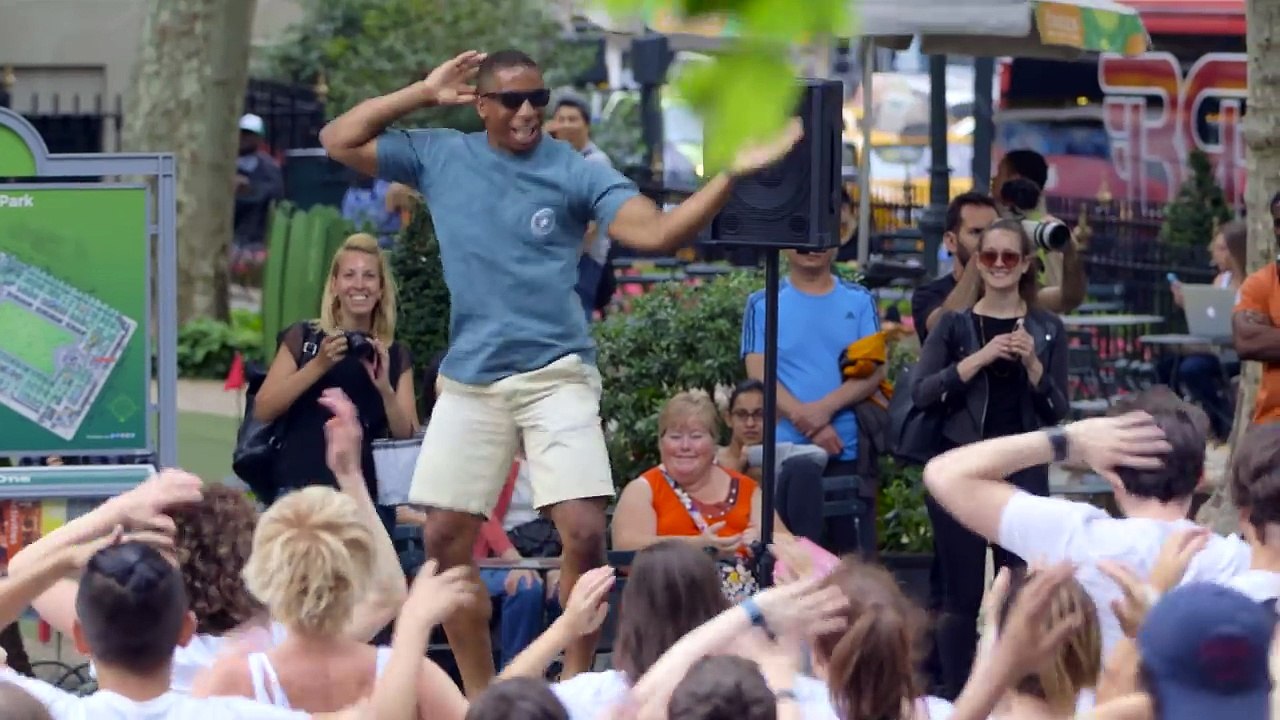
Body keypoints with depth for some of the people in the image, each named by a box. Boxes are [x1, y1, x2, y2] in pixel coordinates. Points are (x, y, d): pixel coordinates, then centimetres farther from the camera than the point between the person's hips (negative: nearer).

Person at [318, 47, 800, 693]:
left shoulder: (575, 172, -4)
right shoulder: (440, 157, 4)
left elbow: (656, 233, -14)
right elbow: (338, 142, 4)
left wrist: (732, 174, -26)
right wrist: (422, 95, -2)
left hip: (555, 374, -3)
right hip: (470, 379, 3)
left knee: (585, 532, -15)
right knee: (446, 537, 3)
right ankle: (479, 696, 18)